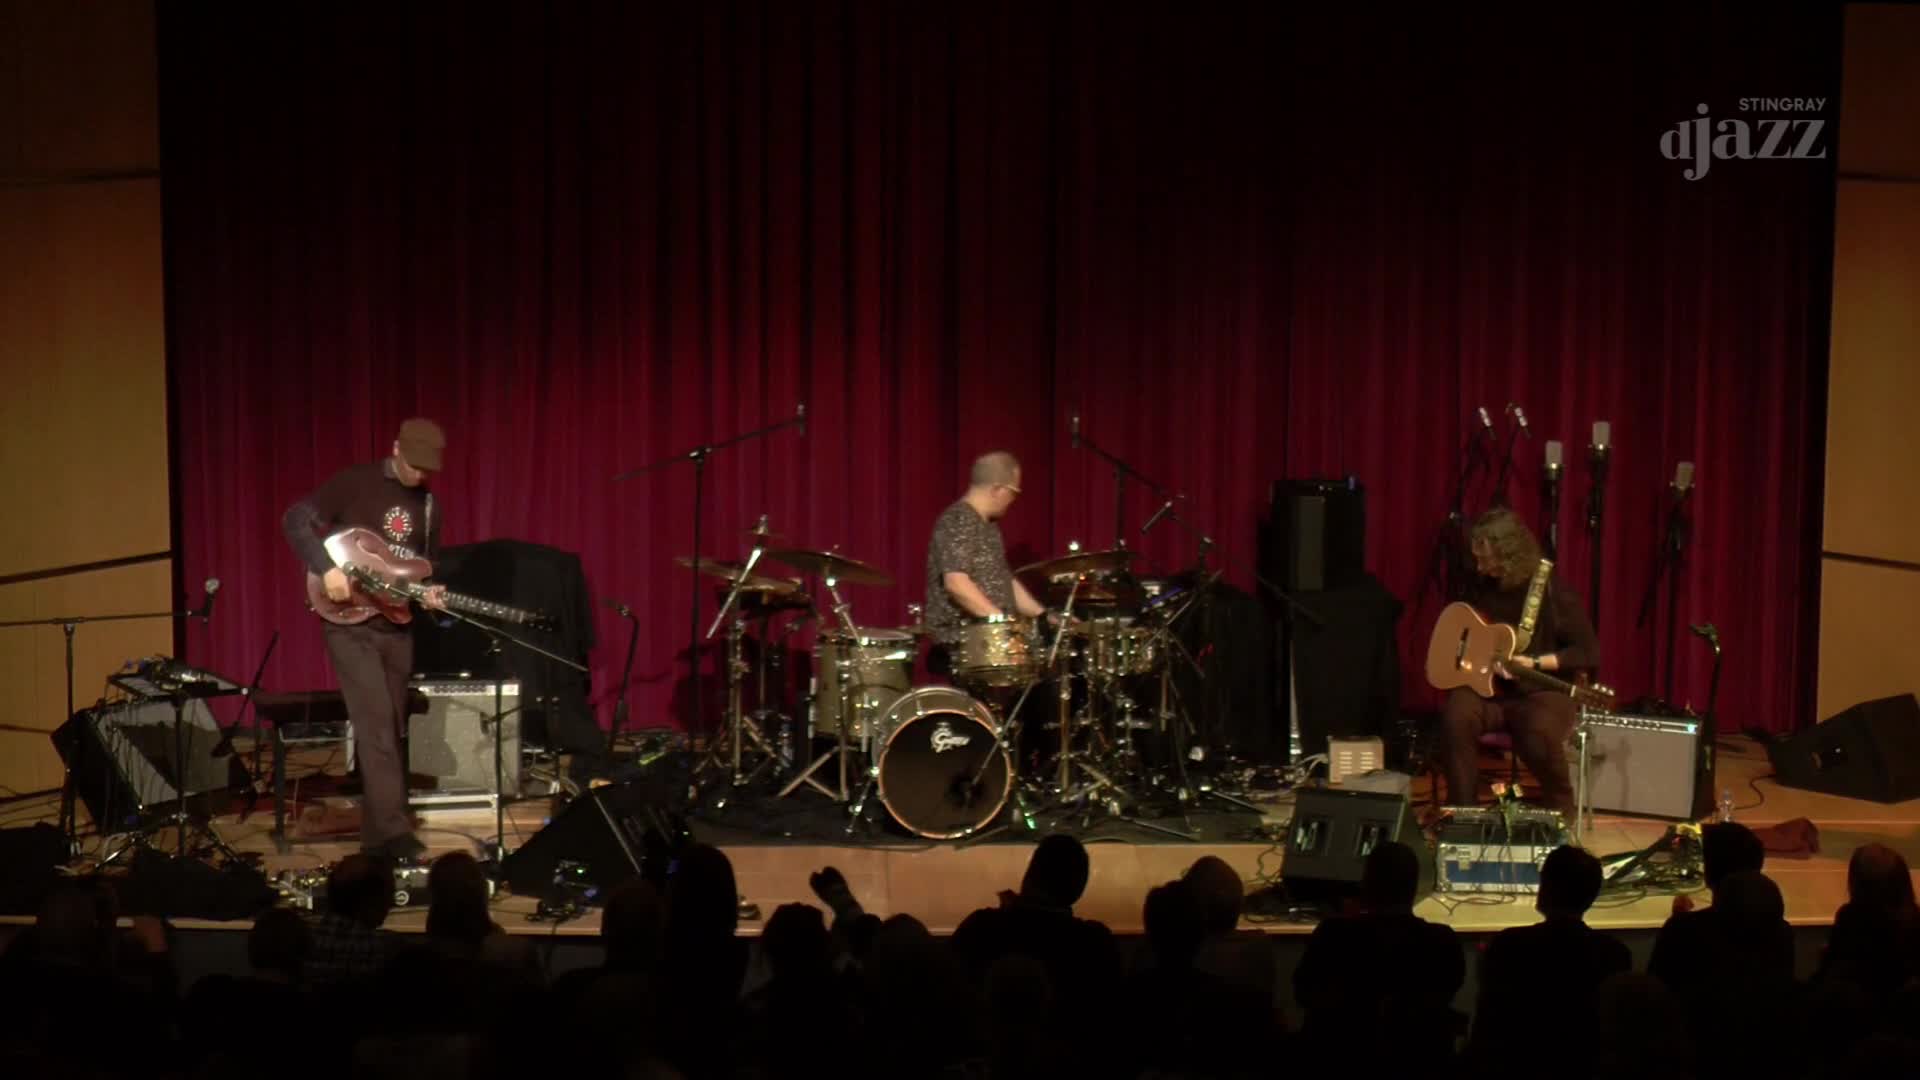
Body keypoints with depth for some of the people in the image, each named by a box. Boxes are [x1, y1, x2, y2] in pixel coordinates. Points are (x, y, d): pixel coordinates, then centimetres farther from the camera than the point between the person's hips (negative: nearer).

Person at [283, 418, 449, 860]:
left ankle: (377, 832, 17)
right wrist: (327, 568, -24)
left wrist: (429, 593, -3)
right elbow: (296, 519, -14)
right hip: (351, 623, -6)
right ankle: (393, 830, -17)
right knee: (376, 723, -15)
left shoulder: (426, 504, 11)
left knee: (389, 728, 9)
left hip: (397, 627, 6)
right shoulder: (355, 484, -8)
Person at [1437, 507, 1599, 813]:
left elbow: (1588, 652, -9)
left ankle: (1561, 815, -7)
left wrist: (1535, 662, -19)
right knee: (1456, 717, -31)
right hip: (1488, 687, 4)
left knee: (1539, 732, -37)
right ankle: (1461, 811, -16)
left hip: (1541, 690, -4)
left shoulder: (1552, 590, -10)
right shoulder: (1481, 585, 5)